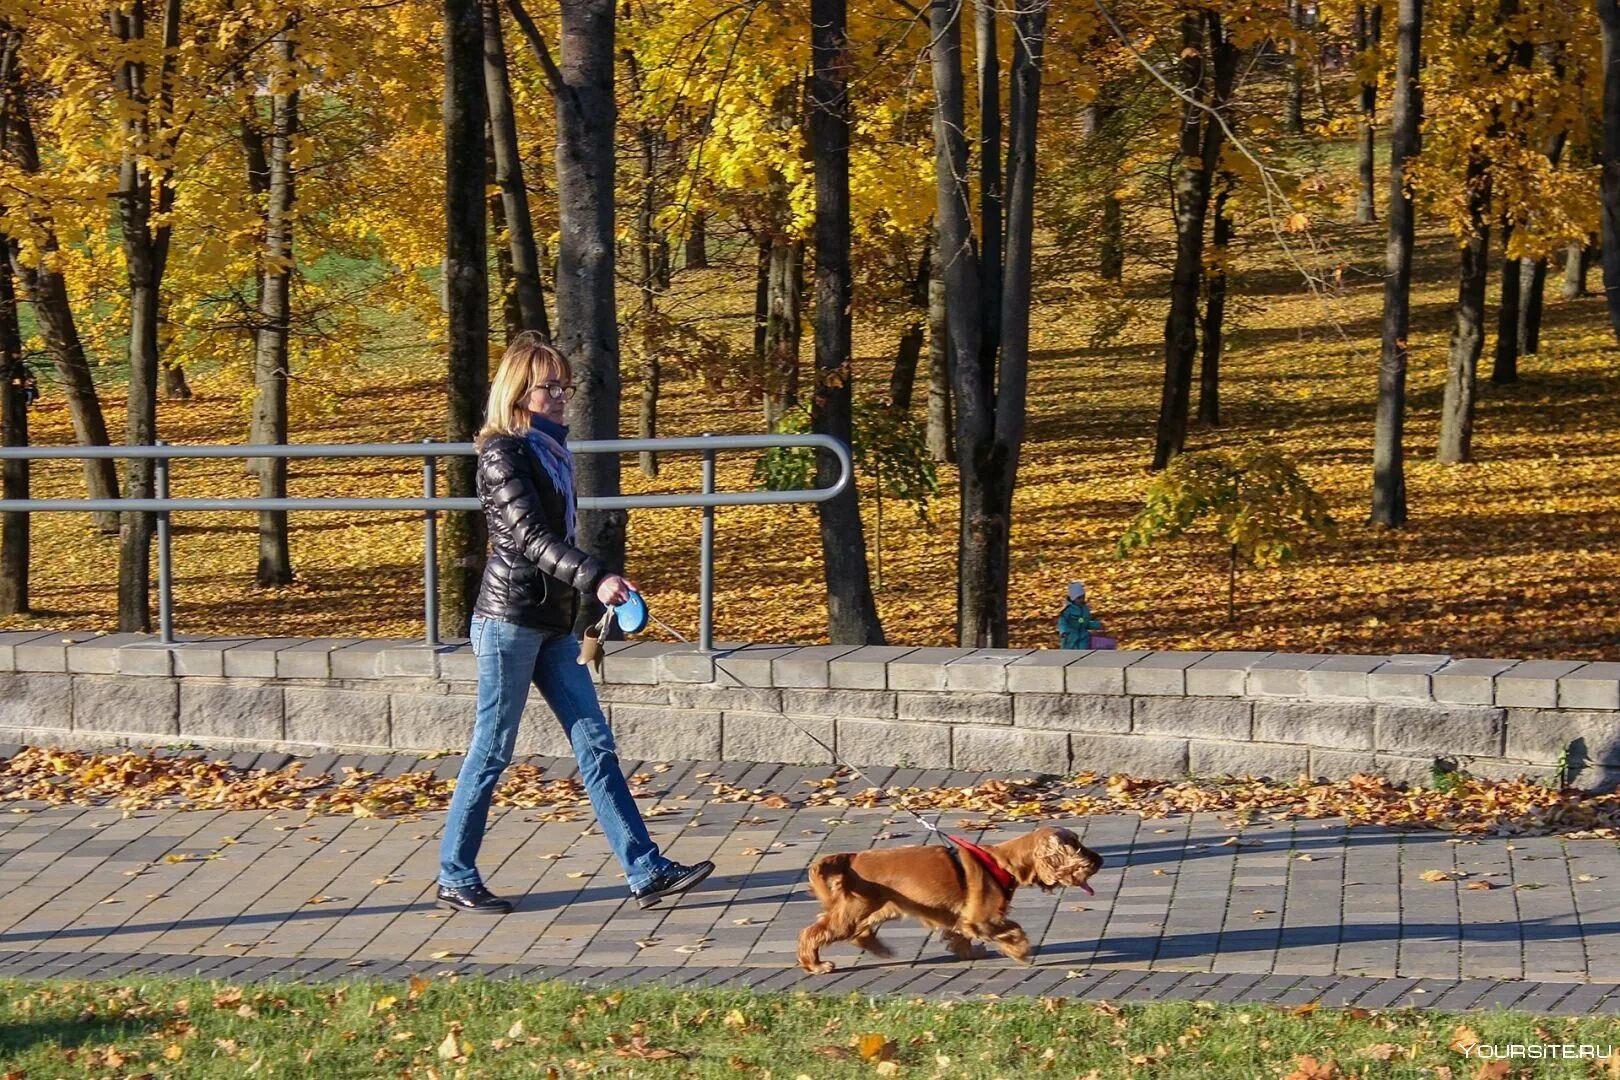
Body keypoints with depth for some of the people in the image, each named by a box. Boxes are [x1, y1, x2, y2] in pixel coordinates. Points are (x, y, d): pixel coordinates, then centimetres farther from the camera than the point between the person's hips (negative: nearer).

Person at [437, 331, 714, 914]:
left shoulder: (551, 448, 14)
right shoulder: (502, 452, -11)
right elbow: (528, 535, -22)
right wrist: (595, 577, -33)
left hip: (553, 623, 8)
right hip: (510, 618, -8)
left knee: (596, 746, 4)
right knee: (492, 751, 0)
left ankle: (647, 872, 2)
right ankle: (454, 877, 12)